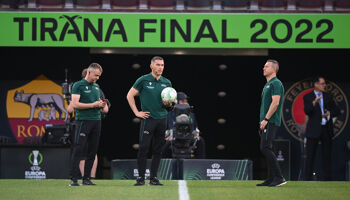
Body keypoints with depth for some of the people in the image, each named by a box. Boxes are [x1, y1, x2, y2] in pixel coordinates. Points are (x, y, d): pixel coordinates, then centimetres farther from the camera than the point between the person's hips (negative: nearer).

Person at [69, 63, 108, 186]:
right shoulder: (78, 85, -4)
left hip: (96, 121, 7)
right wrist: (93, 105, -15)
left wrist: (103, 106, 4)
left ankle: (86, 178, 12)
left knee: (92, 152, 6)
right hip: (83, 121, -7)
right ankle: (74, 179, -10)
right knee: (78, 150, -10)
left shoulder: (96, 86, 18)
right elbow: (75, 104, -12)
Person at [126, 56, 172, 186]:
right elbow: (130, 95, 2)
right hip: (148, 118, -4)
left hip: (162, 118, 4)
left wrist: (168, 103, -3)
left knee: (158, 150, 5)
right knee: (144, 148, -8)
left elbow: (170, 103, 21)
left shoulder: (167, 83, 12)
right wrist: (137, 112, -3)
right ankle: (141, 178, -4)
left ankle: (153, 178, 11)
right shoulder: (143, 80, -1)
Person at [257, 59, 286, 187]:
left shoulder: (276, 83, -10)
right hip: (266, 122, 10)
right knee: (266, 149, 8)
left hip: (271, 122, -10)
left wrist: (266, 119, -21)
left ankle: (279, 177, -16)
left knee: (265, 148, -16)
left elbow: (275, 102, -19)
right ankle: (271, 179, 10)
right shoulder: (267, 84, 22)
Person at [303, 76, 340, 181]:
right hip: (314, 130, -4)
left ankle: (328, 179, 9)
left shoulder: (328, 97, 12)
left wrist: (330, 113, -6)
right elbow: (307, 111, -14)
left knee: (327, 155, 6)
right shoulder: (308, 97, 0)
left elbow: (336, 111, 15)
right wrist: (314, 103, -31)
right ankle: (308, 179, -3)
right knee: (310, 156, -4)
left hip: (326, 129, 4)